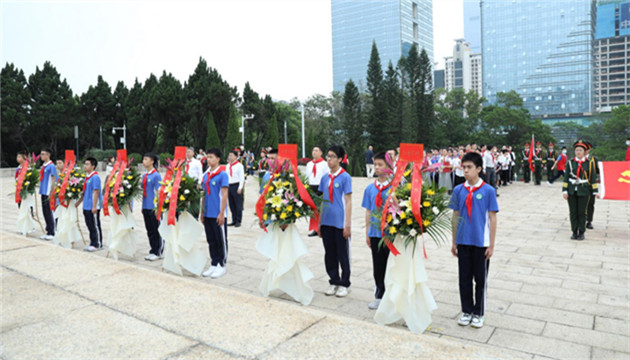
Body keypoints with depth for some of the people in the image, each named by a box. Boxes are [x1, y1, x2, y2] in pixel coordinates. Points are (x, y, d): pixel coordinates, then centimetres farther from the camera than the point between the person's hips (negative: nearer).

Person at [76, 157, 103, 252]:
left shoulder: (95, 177, -14)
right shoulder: (87, 177, 14)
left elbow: (96, 192, -18)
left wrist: (94, 206, -21)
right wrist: (79, 202, 22)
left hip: (93, 207, -9)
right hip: (86, 206, 9)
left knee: (95, 226, -1)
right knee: (90, 225, 14)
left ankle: (98, 244, 7)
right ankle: (92, 243, 22)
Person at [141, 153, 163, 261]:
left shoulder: (156, 175, -11)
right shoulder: (144, 175, 11)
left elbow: (158, 192, -13)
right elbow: (143, 191, 17)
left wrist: (157, 207, -15)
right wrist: (143, 206, 16)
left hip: (153, 208, -7)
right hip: (146, 208, 7)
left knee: (156, 231, 1)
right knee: (149, 231, 13)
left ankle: (158, 252, 10)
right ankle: (153, 251, 22)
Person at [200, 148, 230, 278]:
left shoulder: (222, 174, -8)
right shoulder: (206, 175, 11)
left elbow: (224, 194, -11)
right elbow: (204, 194, 16)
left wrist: (221, 213, -15)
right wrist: (202, 213, 14)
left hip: (218, 214, -7)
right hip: (208, 214, 7)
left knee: (221, 240, 3)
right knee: (211, 240, 13)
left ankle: (221, 265, 12)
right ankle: (214, 264, 22)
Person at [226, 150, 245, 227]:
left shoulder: (239, 165, -4)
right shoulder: (228, 166, 13)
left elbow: (242, 177, -7)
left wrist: (240, 188, -12)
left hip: (236, 186, -6)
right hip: (229, 186, 6)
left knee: (238, 205, -3)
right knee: (232, 205, 9)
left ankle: (238, 221, 3)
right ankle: (234, 220, 17)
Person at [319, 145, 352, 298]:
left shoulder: (345, 177, -7)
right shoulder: (325, 178, 9)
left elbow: (348, 202, -8)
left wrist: (347, 225, -11)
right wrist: (319, 223, 12)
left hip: (340, 222, -5)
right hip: (326, 222, 6)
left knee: (342, 254, 5)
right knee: (329, 254, 12)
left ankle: (344, 284, 19)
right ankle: (334, 282, 26)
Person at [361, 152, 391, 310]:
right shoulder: (370, 188, 6)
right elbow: (368, 211, 9)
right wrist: (367, 232, 8)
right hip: (375, 232, 4)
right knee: (377, 267, 12)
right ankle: (379, 296, 26)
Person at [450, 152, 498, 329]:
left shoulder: (488, 191, -8)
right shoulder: (458, 190, 0)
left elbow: (492, 218, -6)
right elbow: (455, 216, 6)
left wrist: (491, 245, -6)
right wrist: (454, 242, 7)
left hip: (481, 243, -3)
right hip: (463, 242, 3)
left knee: (480, 279, 10)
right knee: (464, 279, 12)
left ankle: (478, 313, 25)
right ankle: (466, 311, 27)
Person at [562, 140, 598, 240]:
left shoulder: (588, 163, 1)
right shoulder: (570, 163, 3)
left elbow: (592, 178, 5)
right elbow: (566, 178, 3)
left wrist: (595, 191, 2)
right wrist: (565, 191, -2)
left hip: (583, 191, -1)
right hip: (572, 191, 1)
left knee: (582, 212, 3)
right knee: (573, 212, 5)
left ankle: (581, 232, 14)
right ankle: (574, 232, 15)